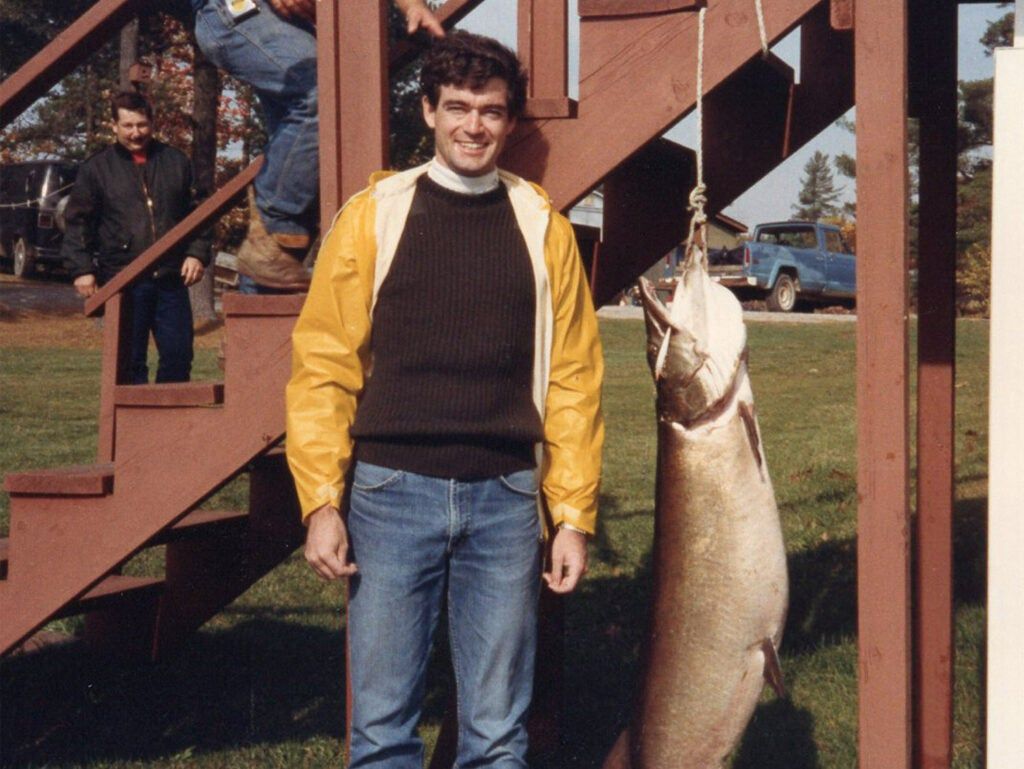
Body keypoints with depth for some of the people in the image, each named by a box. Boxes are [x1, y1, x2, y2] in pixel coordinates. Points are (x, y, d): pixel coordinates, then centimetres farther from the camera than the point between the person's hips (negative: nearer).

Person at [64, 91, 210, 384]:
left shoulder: (176, 162, 12)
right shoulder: (97, 168, 5)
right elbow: (77, 223, 5)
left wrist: (197, 253, 2)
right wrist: (82, 268, -5)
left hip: (170, 279, 2)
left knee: (178, 355, 2)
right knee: (129, 361, 0)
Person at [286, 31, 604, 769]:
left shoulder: (543, 227, 7)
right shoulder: (373, 216, 3)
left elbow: (573, 380, 6)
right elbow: (323, 366, 1)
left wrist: (573, 516, 1)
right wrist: (322, 502, -7)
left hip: (506, 497, 1)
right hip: (393, 492, -1)